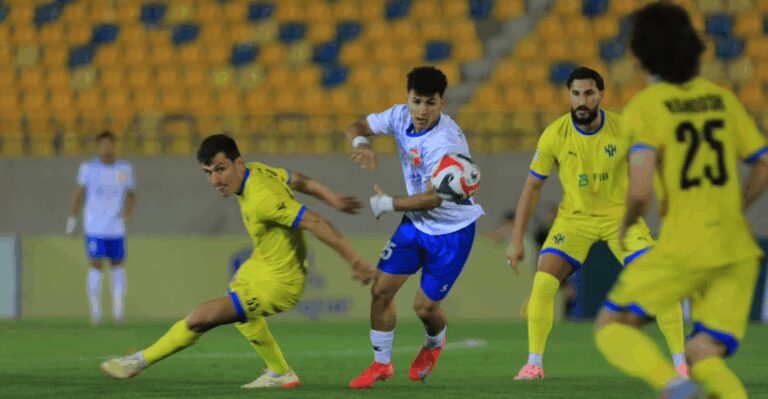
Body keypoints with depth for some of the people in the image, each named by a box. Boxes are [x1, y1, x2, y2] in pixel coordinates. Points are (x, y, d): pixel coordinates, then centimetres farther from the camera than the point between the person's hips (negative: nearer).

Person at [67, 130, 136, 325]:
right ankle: (95, 311, -3)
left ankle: (118, 308, 15)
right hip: (94, 227, -2)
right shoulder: (88, 168, 0)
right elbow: (79, 193, 8)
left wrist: (127, 214, 0)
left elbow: (131, 193, 16)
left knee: (118, 264, 8)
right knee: (96, 265, -6)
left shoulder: (125, 169, 4)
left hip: (116, 227, 2)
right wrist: (72, 218, 6)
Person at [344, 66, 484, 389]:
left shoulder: (446, 142, -31)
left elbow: (433, 198, -30)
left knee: (424, 306, -3)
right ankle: (381, 364, 17)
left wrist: (386, 204, -19)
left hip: (452, 230, -6)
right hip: (415, 223, 6)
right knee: (381, 290, -1)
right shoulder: (401, 116, -9)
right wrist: (361, 142, -21)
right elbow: (358, 126, 4)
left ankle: (434, 344, 33)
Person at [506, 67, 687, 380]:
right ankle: (534, 363, -3)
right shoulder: (553, 136, -15)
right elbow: (532, 187, -4)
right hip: (574, 217, 0)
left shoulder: (624, 130, -17)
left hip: (620, 214, 0)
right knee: (543, 281, -17)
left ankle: (680, 362, -2)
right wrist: (516, 241, -5)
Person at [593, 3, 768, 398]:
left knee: (612, 328, 10)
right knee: (704, 358, 8)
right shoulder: (722, 98, 11)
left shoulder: (643, 107, -6)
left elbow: (640, 189, -17)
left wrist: (627, 224, 4)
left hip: (683, 248, -5)